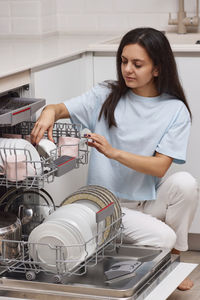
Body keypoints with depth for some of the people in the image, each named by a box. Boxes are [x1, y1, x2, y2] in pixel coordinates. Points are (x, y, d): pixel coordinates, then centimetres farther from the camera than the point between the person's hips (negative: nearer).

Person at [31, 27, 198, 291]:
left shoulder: (175, 110, -3)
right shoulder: (106, 96, 2)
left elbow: (160, 167, -12)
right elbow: (60, 109, -3)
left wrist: (114, 152, -26)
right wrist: (49, 112, -29)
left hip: (150, 202, 2)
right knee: (162, 237, -29)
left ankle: (174, 259, -6)